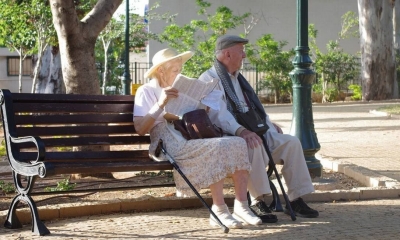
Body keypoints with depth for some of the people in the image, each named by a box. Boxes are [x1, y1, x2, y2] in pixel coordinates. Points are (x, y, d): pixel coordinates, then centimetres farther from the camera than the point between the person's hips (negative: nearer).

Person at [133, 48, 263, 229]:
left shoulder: (180, 89, 27)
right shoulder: (146, 91, 4)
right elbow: (140, 129, -10)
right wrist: (161, 104, -21)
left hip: (192, 139, 7)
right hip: (169, 144, -7)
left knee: (238, 143, -17)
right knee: (216, 147, -33)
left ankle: (241, 205, -21)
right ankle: (219, 210, -29)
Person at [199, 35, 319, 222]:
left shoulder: (237, 78, 23)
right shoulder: (209, 79, -7)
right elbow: (218, 113, -23)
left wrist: (268, 123, 18)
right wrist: (240, 131, -38)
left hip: (252, 132, 9)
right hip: (229, 139, -9)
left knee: (291, 142, -9)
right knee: (252, 145, -38)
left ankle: (295, 200, -8)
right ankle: (257, 202, -30)